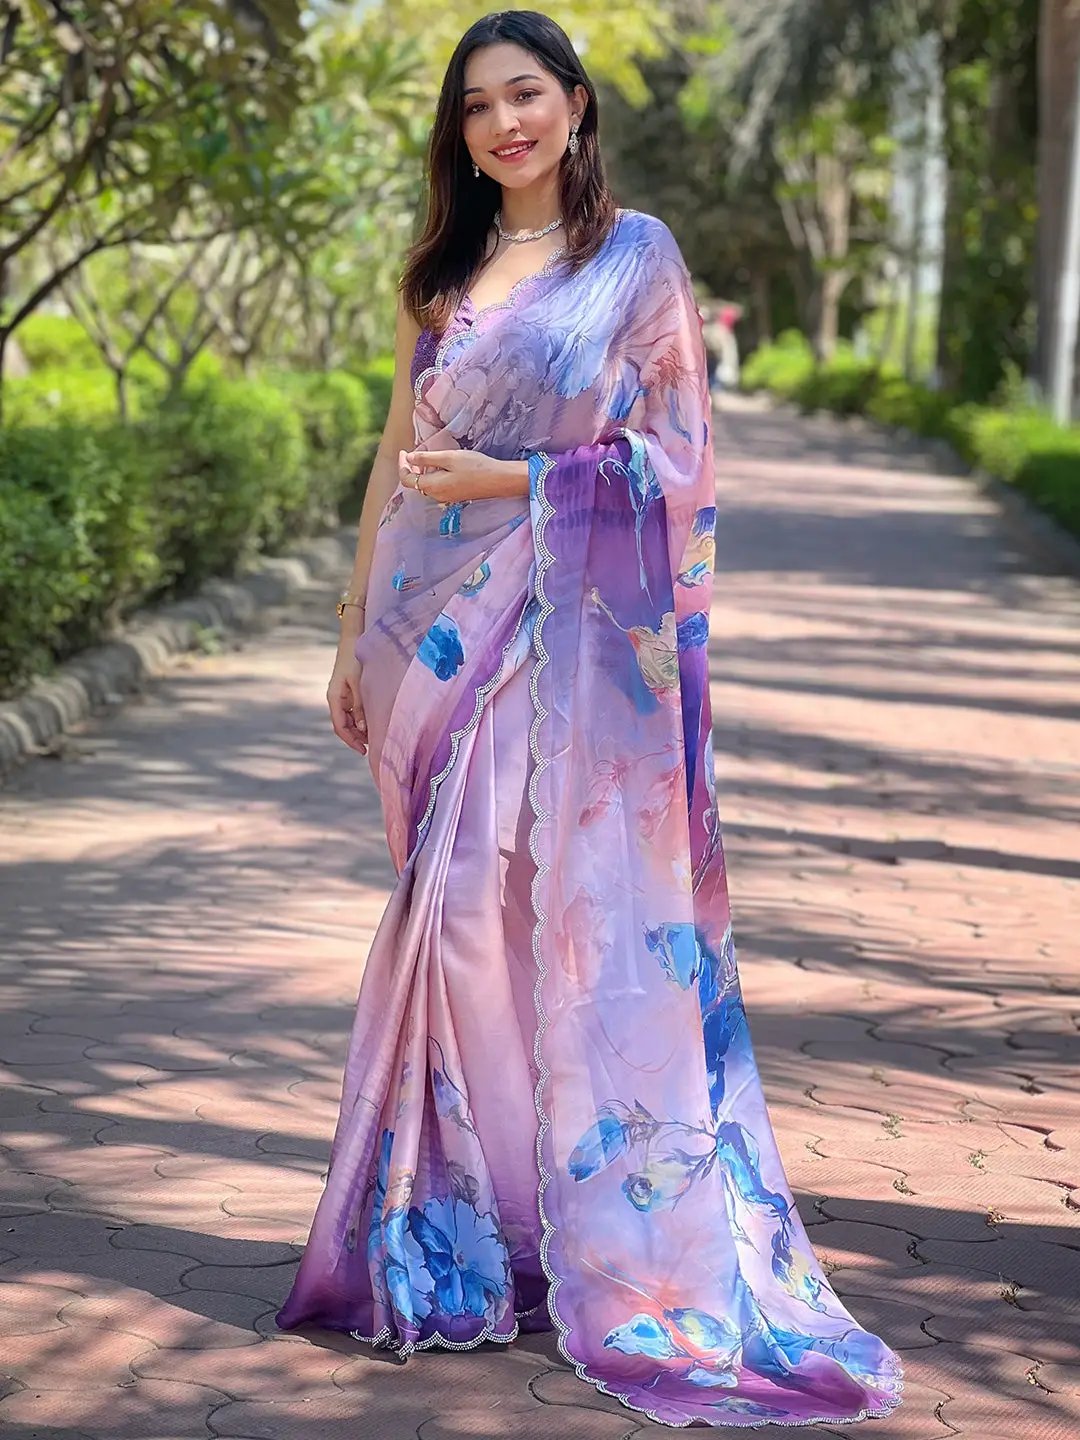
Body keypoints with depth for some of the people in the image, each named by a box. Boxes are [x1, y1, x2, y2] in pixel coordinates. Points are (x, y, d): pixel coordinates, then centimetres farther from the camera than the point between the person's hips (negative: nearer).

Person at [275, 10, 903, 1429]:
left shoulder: (635, 256, 0)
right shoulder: (444, 275, 14)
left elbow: (669, 459, -4)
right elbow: (397, 460, 16)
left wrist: (505, 479, -12)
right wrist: (355, 638, 13)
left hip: (568, 635, -4)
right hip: (438, 632, 5)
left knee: (562, 913, -6)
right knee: (454, 912, 5)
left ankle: (620, 1247, 4)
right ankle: (456, 1228, 14)